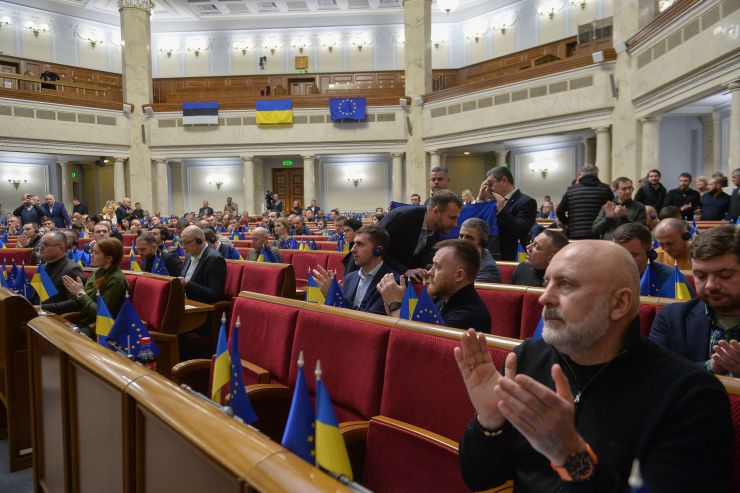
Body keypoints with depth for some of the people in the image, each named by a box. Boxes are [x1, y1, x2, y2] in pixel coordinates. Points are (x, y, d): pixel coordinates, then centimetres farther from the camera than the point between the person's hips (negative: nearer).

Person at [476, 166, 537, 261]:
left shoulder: (526, 202, -9)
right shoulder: (496, 201, 13)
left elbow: (521, 233, -19)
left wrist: (502, 210, -21)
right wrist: (481, 199, 3)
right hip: (492, 257, 7)